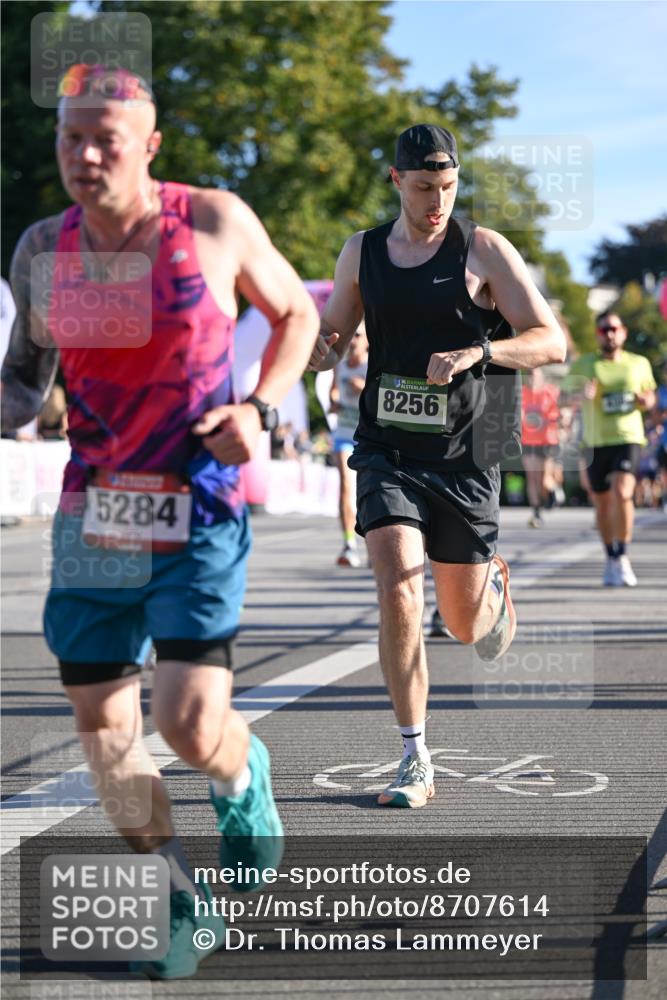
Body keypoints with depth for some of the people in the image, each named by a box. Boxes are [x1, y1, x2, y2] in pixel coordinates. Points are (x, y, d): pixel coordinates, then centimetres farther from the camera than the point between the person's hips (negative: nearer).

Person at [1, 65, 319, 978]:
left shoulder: (215, 223, -7)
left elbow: (296, 313, 8)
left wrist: (260, 409, -7)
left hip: (200, 509, -4)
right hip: (93, 510, 4)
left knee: (192, 723, -13)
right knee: (103, 724, 4)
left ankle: (242, 776, 27)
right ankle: (183, 903, 25)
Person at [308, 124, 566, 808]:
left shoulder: (485, 251, -3)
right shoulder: (362, 252, 6)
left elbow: (551, 342, -6)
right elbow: (331, 338, 17)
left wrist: (477, 351, -23)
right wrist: (316, 348, -8)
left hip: (462, 458, -1)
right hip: (387, 450, 1)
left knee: (467, 626, 9)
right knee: (399, 590, -20)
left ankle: (493, 582, 49)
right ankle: (415, 764, -10)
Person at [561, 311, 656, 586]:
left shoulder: (640, 364, 9)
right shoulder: (583, 364, 4)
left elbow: (650, 393, 22)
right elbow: (565, 396, -1)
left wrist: (647, 401, -2)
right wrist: (581, 396, -23)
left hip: (628, 439, -1)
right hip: (596, 442, 1)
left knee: (622, 492, -22)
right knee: (602, 503, 7)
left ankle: (622, 556, -9)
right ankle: (611, 559, 26)